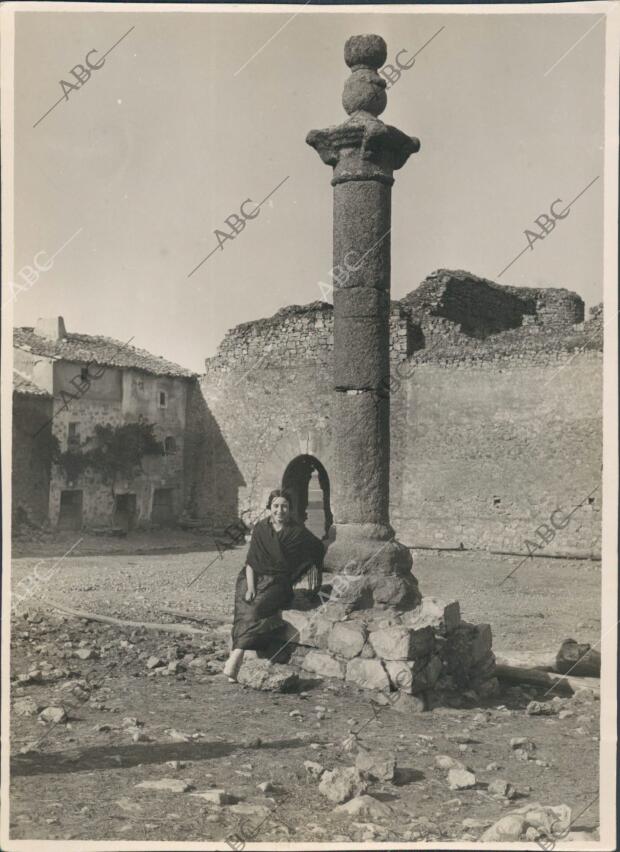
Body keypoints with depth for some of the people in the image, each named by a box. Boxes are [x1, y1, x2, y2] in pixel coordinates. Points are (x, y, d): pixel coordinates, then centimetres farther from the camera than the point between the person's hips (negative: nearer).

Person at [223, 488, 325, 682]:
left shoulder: (297, 532, 0)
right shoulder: (260, 529, 4)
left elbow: (318, 547, 16)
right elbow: (250, 561, 0)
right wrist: (250, 587, -12)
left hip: (278, 582, -2)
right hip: (255, 578, 2)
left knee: (257, 609, -28)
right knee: (245, 608, -25)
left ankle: (236, 656, -34)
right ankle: (235, 659, -29)